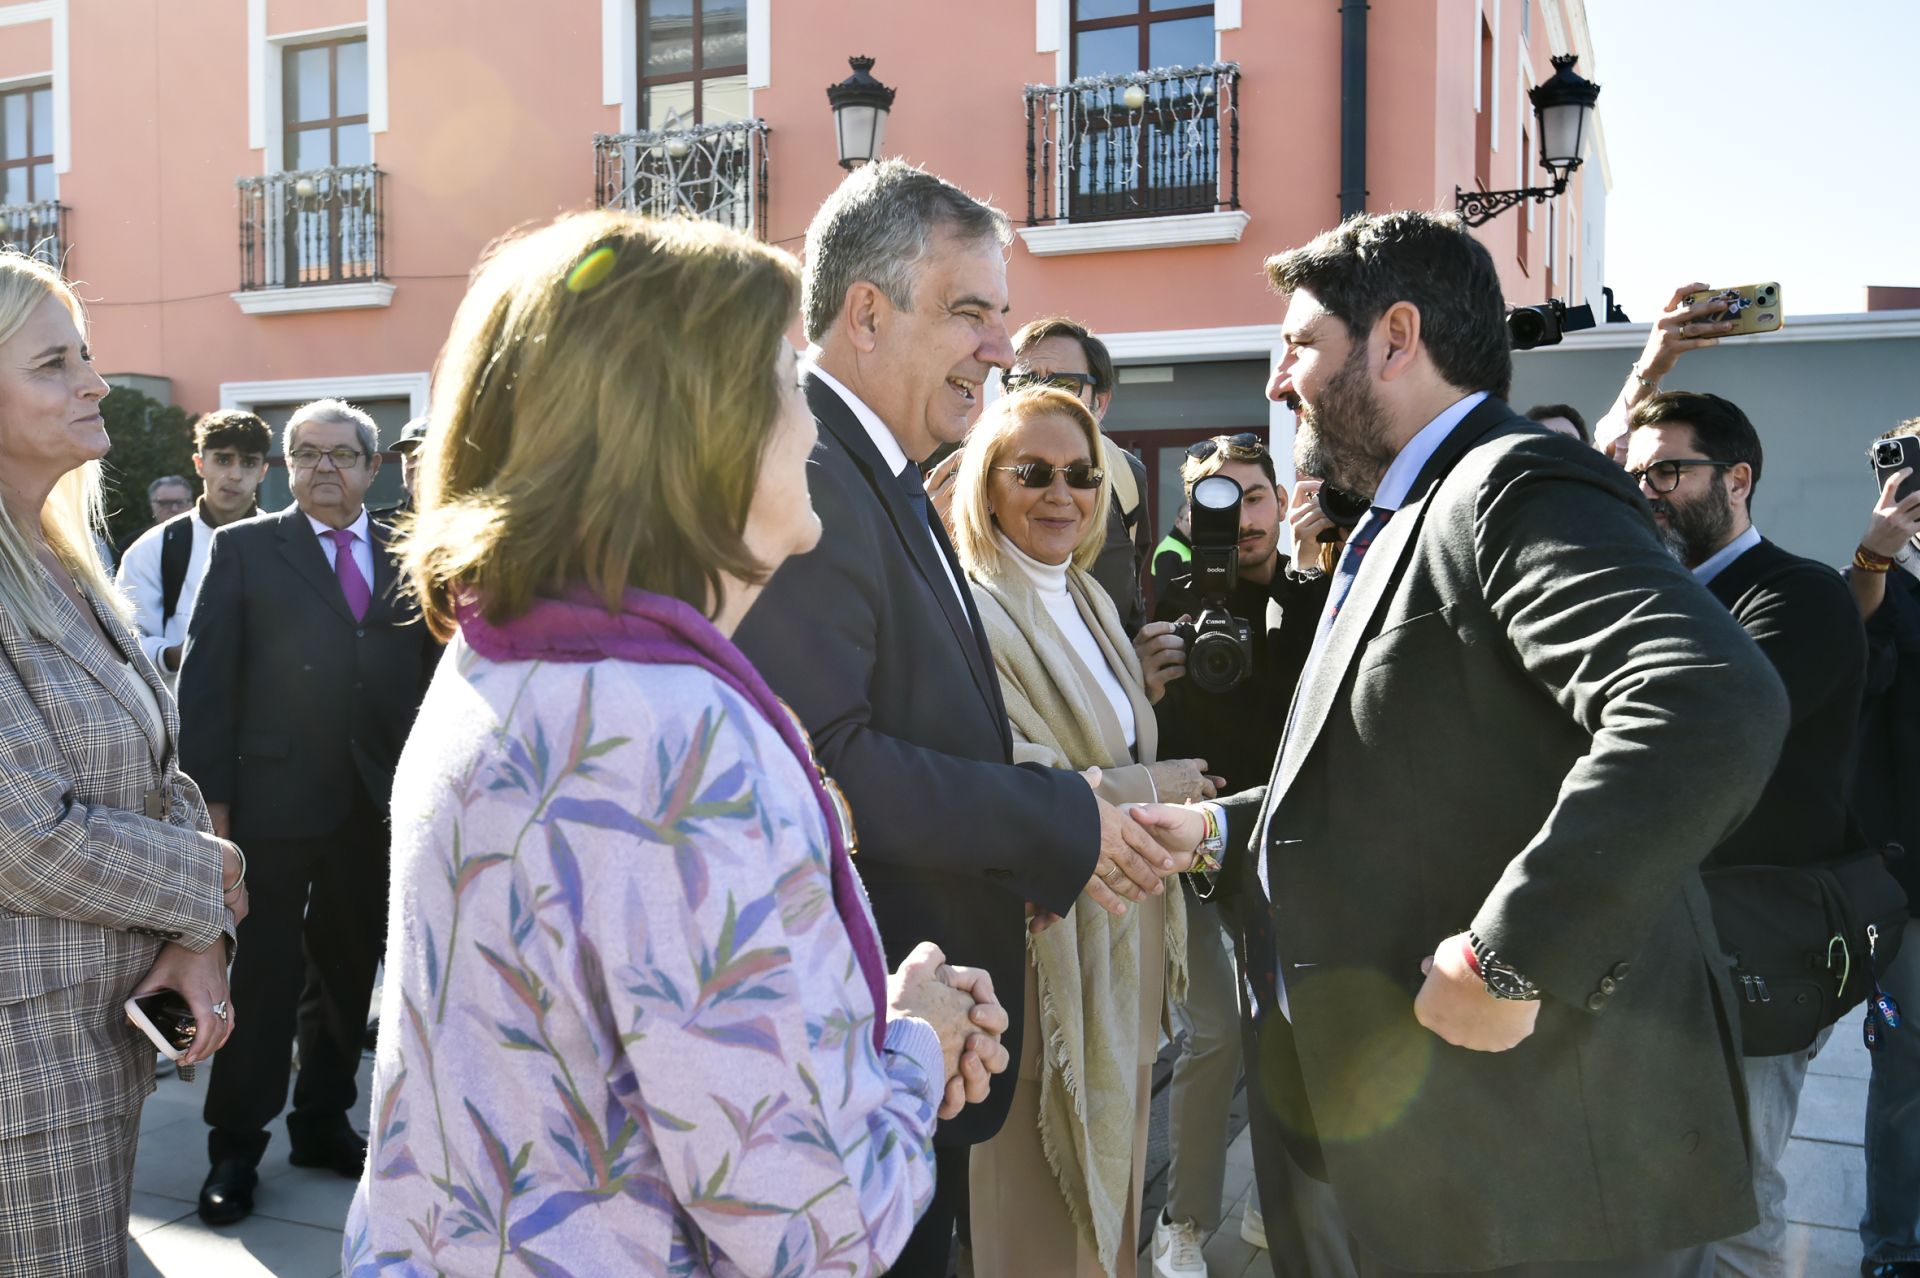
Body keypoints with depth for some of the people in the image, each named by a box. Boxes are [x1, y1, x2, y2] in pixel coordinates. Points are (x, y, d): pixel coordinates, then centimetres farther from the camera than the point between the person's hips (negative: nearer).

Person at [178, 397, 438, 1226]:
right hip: (275, 805, -3)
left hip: (376, 807, 3)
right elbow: (205, 681, -3)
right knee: (263, 978, 4)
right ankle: (235, 1150, 18)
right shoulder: (244, 550, 1)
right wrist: (210, 799, -9)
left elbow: (429, 675, 4)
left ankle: (322, 1123, 30)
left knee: (346, 972, 14)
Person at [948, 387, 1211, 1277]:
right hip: (1046, 943, -8)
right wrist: (1153, 792, -9)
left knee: (1111, 1172, 20)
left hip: (1126, 930, 8)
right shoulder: (973, 610, -17)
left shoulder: (1090, 599, 9)